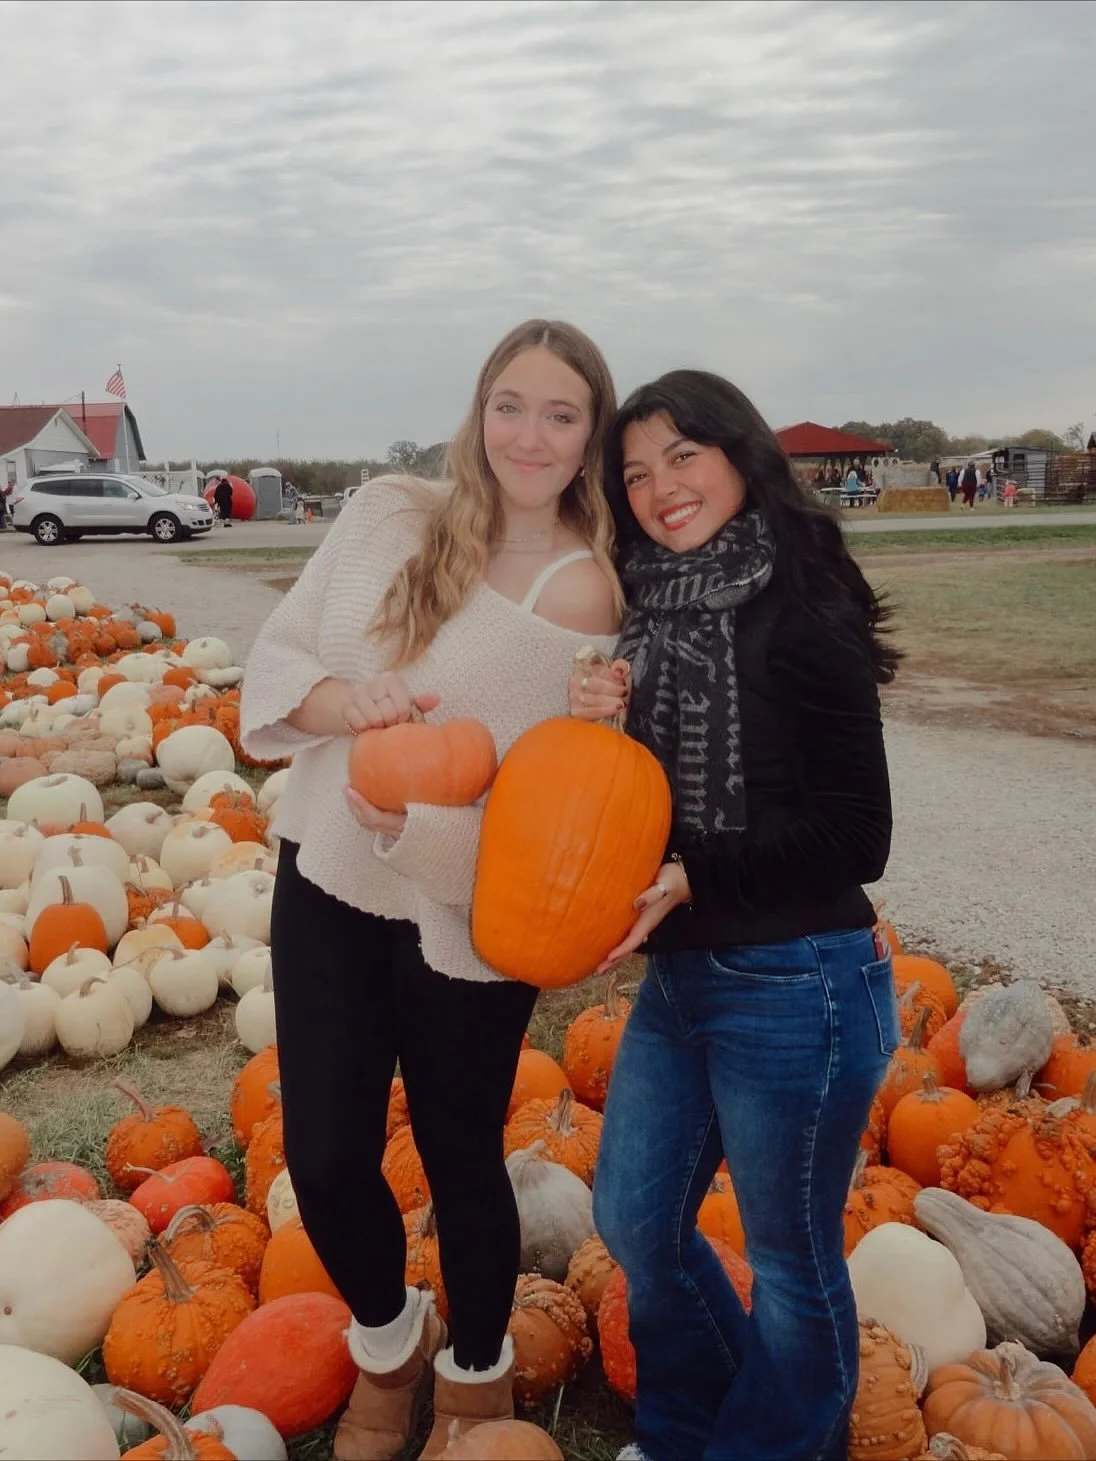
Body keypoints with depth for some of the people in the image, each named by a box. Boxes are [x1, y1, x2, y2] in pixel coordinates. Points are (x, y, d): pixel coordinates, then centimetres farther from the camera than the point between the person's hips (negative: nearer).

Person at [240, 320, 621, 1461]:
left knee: (460, 1162, 12)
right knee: (323, 1161, 10)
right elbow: (273, 659, 1)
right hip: (325, 886, 4)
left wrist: (415, 824, -29)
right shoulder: (387, 515, -1)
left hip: (466, 919, -3)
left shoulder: (584, 592, -13)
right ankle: (387, 1348, 43)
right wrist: (344, 699, -19)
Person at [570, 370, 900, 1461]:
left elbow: (853, 836, -16)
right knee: (634, 1221, 21)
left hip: (795, 990, -7)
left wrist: (690, 879, -21)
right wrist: (603, 727, -7)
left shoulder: (801, 615, -15)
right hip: (678, 977, 8)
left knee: (790, 1259, 14)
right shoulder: (655, 615, 6)